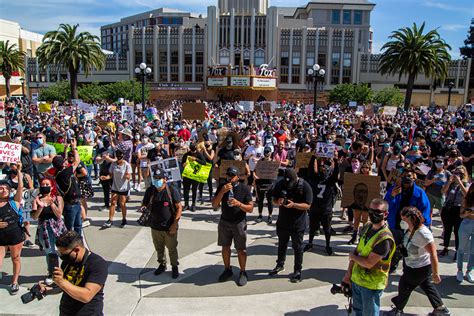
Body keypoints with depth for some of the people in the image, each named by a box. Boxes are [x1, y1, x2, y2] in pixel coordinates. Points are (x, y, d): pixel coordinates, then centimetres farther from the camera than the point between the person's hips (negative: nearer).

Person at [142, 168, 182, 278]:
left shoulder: (172, 190, -13)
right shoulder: (150, 190, -2)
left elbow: (179, 207, -11)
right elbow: (144, 204, 8)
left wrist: (175, 224, -16)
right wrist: (143, 208, -18)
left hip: (169, 227, -4)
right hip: (155, 227, 4)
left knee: (172, 249, 9)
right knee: (159, 248, 19)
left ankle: (174, 267, 29)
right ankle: (162, 264, 41)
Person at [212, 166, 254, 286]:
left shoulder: (244, 188, -10)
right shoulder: (221, 187, -2)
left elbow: (250, 208, -10)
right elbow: (214, 205, -8)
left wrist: (239, 204, -27)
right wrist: (222, 192, -22)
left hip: (239, 223, -3)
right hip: (224, 222, 3)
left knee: (241, 249, 2)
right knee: (225, 247, 13)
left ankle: (243, 273, 20)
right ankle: (227, 270, 31)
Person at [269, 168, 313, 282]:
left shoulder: (305, 186, -17)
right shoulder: (280, 184, -7)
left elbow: (307, 205, -17)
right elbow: (274, 200, 2)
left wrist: (294, 205, -32)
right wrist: (278, 202, -21)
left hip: (298, 224, -4)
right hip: (282, 222, 4)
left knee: (297, 247, 8)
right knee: (282, 245, 21)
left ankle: (297, 271, 22)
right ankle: (280, 265, 40)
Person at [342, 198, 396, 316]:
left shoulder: (385, 238, -25)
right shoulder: (366, 227, 0)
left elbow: (368, 263, -26)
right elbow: (357, 251, 5)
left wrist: (352, 256, -8)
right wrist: (348, 274, 5)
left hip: (371, 285, -7)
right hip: (355, 280, 7)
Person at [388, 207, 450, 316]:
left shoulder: (423, 234, -35)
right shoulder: (409, 229, -9)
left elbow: (433, 254, -30)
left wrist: (435, 274, -23)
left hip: (419, 269, -8)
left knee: (404, 287, 11)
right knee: (426, 286, 24)